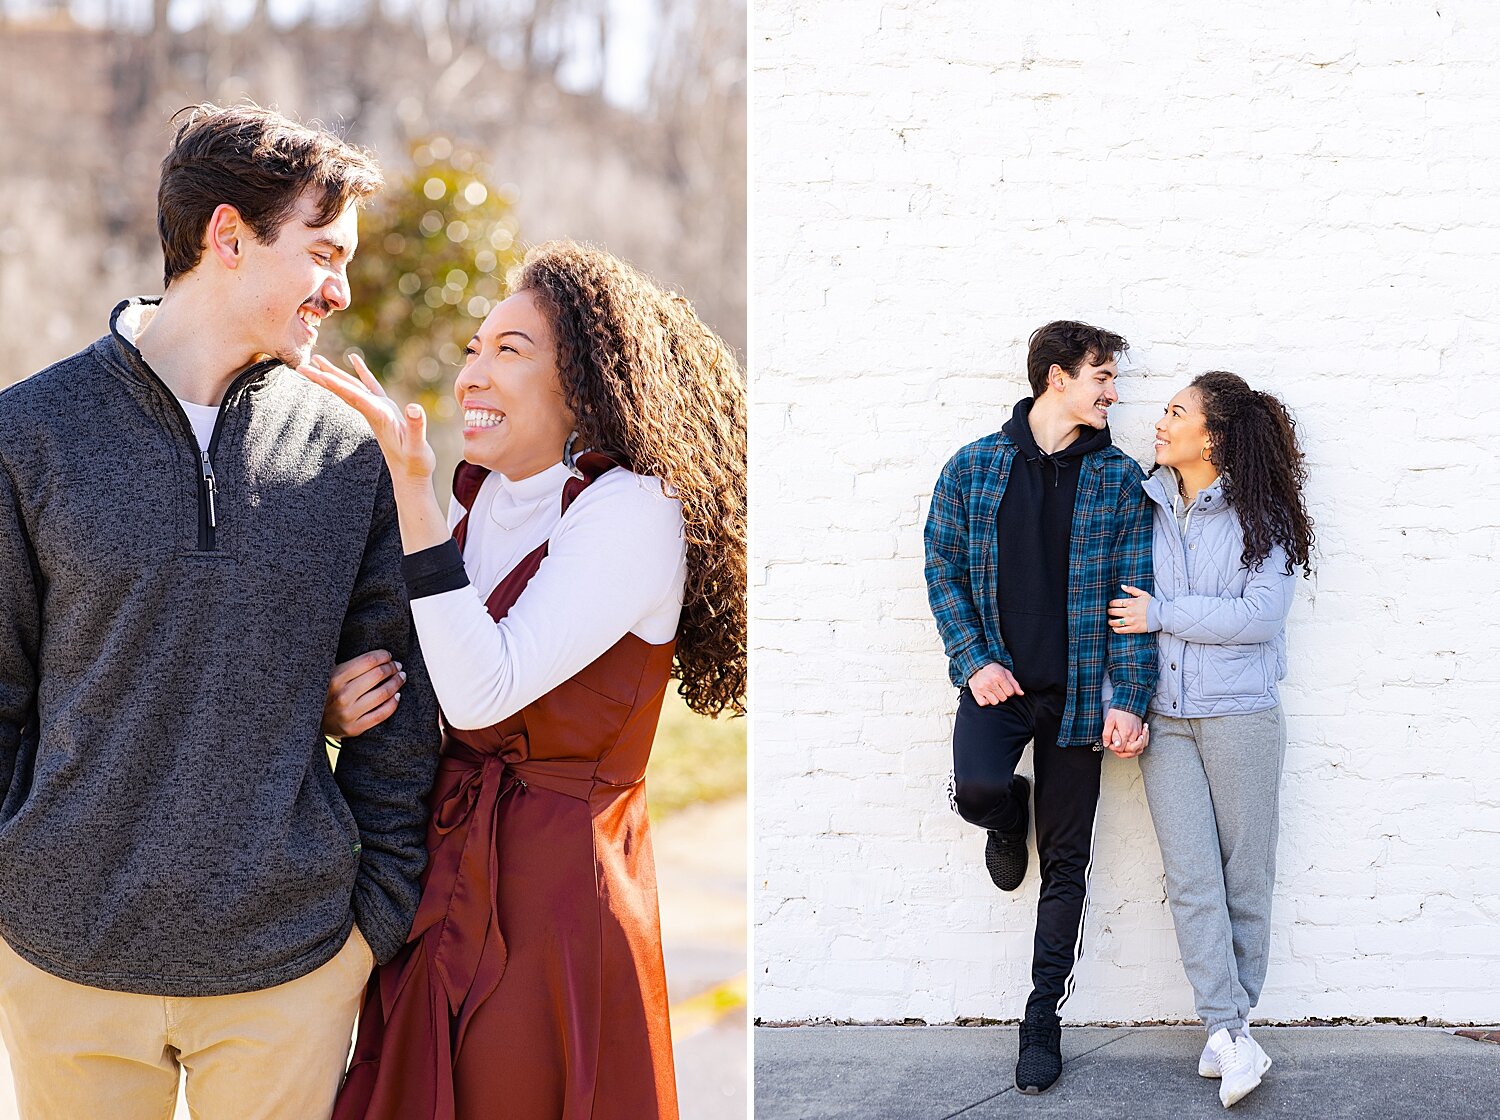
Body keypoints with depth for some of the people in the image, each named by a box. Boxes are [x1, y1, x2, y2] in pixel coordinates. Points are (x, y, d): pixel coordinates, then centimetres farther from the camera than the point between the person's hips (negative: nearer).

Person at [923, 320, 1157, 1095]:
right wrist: (974, 660, -8)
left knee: (1066, 860, 4)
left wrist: (1129, 699, -9)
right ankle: (1009, 817, 12)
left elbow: (1136, 593, -1)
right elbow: (943, 568, 5)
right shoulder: (973, 467, 2)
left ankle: (1043, 1022, 17)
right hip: (997, 681, -1)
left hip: (1077, 689, 1)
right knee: (978, 788, -28)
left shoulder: (1118, 478, 2)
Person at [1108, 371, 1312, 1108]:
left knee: (1244, 874, 3)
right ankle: (1231, 1033, -4)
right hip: (1164, 717, 3)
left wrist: (1161, 614, -11)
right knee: (1191, 878, -5)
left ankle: (1229, 1027, 15)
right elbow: (1122, 607, 10)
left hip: (1240, 715, -3)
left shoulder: (1260, 516, -2)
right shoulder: (1145, 505, 8)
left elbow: (1261, 614, -14)